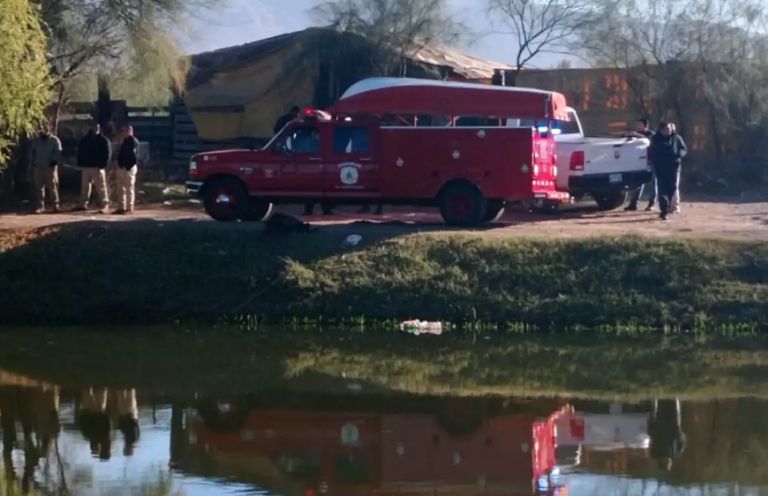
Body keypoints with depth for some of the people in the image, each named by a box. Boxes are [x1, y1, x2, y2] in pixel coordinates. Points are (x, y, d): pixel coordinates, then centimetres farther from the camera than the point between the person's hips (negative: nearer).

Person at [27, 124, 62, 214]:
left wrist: (54, 161, -22)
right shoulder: (35, 141, 12)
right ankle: (40, 206, 6)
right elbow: (31, 153, 15)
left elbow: (58, 152, -9)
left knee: (53, 186, -5)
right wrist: (32, 165, 6)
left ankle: (56, 205, -1)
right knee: (39, 187, 3)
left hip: (50, 167, -4)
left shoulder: (54, 140, 0)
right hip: (38, 167, 4)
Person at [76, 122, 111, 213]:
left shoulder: (103, 141, -1)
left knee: (101, 187, -9)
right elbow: (80, 153, 19)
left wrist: (103, 165, -15)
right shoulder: (85, 141, 13)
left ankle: (105, 205, -11)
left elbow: (108, 153, -6)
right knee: (85, 186, 10)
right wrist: (80, 164, 6)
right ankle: (83, 204, 17)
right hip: (86, 167, 5)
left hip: (98, 168, -5)